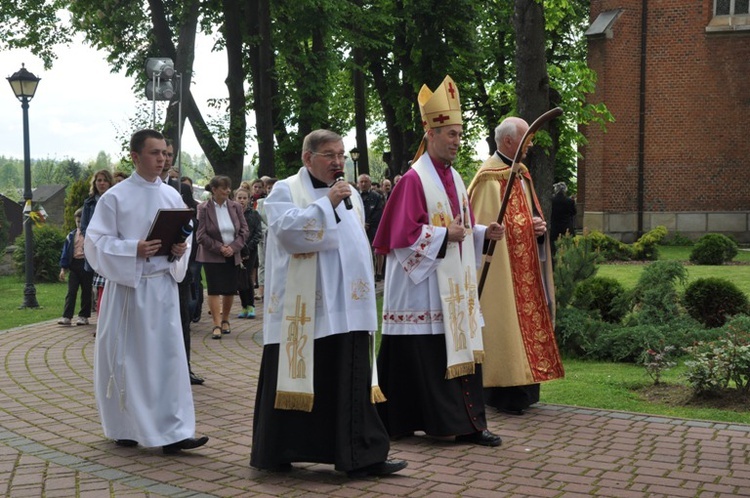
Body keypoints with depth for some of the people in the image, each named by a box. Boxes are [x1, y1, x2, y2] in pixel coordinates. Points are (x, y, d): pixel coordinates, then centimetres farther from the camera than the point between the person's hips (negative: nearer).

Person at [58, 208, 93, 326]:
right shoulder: (71, 235, 7)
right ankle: (67, 317, -5)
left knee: (86, 292, 6)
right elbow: (66, 252, 8)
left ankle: (84, 316, 15)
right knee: (71, 291, -2)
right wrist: (63, 268, 3)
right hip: (74, 264, 2)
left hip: (87, 264, -2)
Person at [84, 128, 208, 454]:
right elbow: (97, 241, -7)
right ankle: (124, 427, 22)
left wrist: (180, 250, -8)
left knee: (169, 356, -2)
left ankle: (173, 432, 0)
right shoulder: (115, 197, -4)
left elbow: (184, 236, 14)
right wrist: (134, 249, -21)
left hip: (163, 285, 3)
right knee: (126, 358, 6)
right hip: (127, 285, -3)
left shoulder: (172, 196, 8)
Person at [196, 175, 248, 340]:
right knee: (214, 289, -8)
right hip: (212, 256, -3)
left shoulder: (235, 207, 2)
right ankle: (217, 325, -7)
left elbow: (244, 230, 3)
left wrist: (233, 247, -10)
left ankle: (225, 320, 26)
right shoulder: (203, 208, -8)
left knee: (230, 290, 8)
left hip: (232, 256, 4)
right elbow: (201, 235, -10)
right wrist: (219, 248, -15)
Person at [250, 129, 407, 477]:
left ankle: (360, 455, 4)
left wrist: (363, 289, 19)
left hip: (346, 308, 5)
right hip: (302, 310, -5)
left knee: (351, 382, 2)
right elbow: (286, 229, -18)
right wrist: (327, 203, -19)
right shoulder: (285, 191, 0)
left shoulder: (350, 195, 18)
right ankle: (274, 452, 13)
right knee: (296, 376, 1)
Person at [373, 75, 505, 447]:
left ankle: (467, 424, 11)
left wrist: (484, 233, 4)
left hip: (455, 284, 8)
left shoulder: (454, 178, 15)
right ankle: (401, 422, 9)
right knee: (421, 356, -3)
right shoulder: (415, 179, -11)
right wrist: (443, 234, -16)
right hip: (423, 286, -8)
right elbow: (402, 232, -16)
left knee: (461, 350, 7)